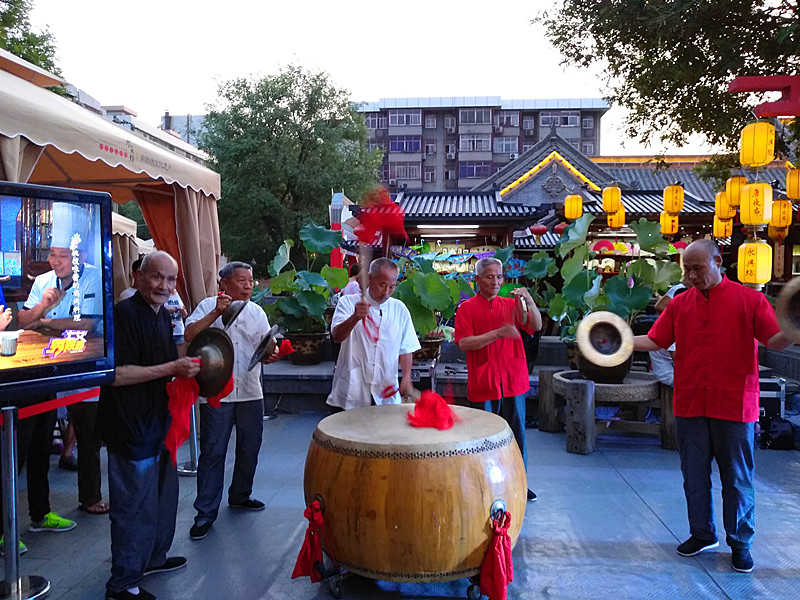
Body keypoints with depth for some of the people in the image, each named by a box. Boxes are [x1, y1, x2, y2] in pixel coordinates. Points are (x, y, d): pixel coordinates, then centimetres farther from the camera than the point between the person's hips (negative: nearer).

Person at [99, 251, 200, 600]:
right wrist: (172, 369, -24)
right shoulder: (125, 314, -18)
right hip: (131, 429, -10)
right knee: (136, 506, 1)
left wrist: (186, 370, 8)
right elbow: (116, 374, -25)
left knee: (164, 496, 22)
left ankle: (154, 558, 40)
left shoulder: (163, 316, 12)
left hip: (157, 424, 10)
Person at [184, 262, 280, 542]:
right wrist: (217, 313, -22)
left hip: (251, 393, 5)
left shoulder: (257, 312, 11)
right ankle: (206, 512, 7)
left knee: (249, 449, 14)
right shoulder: (208, 306, 0)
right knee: (212, 452, -1)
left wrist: (272, 353, -15)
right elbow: (190, 335, -14)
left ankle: (240, 495, 35)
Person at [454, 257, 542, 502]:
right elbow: (464, 343, -10)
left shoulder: (511, 304, 11)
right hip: (483, 383, -3)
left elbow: (536, 326, 1)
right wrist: (498, 333, -20)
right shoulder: (466, 308, 2)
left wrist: (530, 302, -17)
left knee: (516, 433, 9)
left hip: (513, 380, 3)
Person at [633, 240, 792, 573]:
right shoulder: (679, 304, 7)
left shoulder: (749, 299, -2)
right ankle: (702, 534, 30)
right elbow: (655, 340, 5)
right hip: (689, 405, 3)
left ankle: (740, 543, 24)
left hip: (733, 406, -3)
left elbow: (775, 340, -7)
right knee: (694, 476, 13)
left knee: (737, 478, 7)